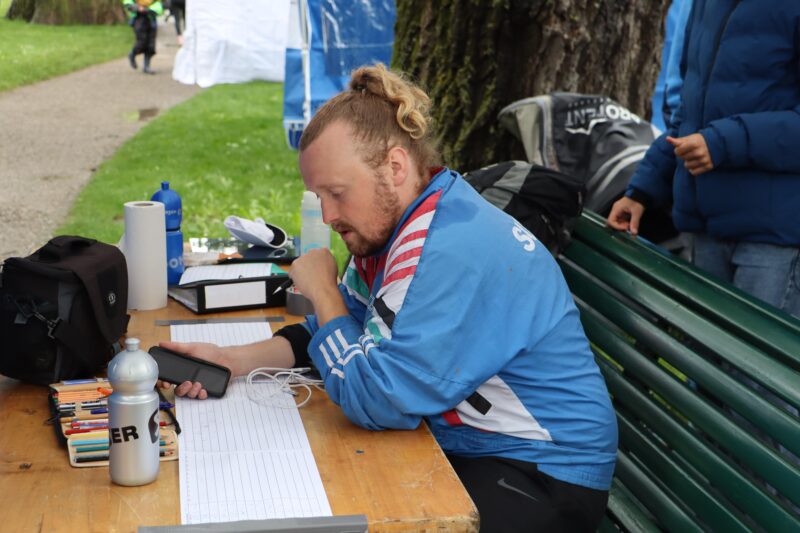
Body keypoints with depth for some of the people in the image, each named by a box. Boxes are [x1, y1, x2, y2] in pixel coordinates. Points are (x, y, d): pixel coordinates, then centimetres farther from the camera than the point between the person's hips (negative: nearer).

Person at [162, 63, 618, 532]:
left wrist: (322, 293, -14)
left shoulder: (453, 252, -28)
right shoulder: (393, 221, 4)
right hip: (462, 443, 9)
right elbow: (338, 333, 15)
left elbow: (376, 402, -26)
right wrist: (233, 361, 2)